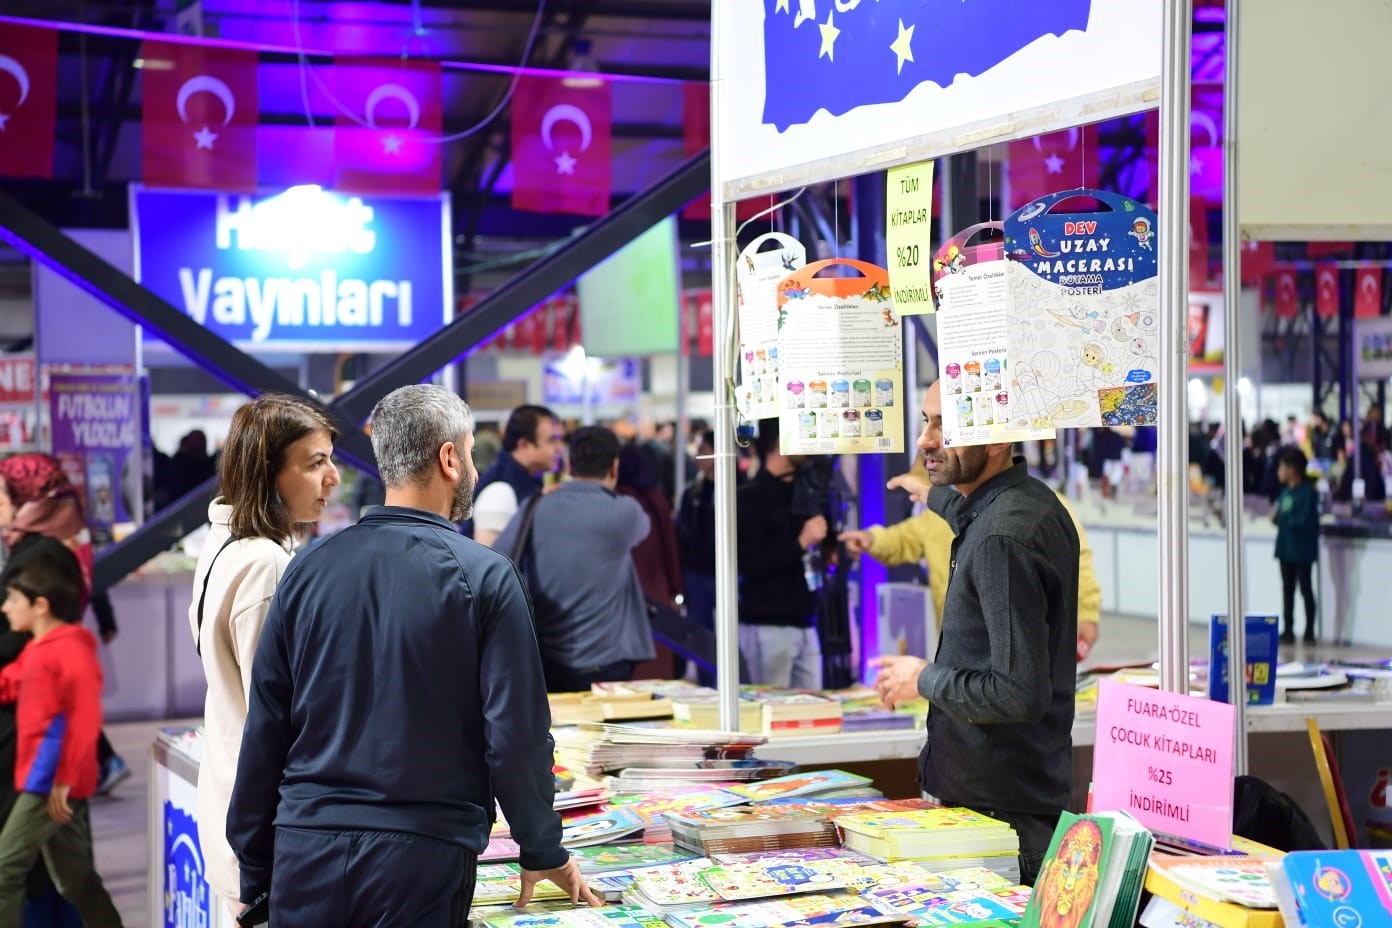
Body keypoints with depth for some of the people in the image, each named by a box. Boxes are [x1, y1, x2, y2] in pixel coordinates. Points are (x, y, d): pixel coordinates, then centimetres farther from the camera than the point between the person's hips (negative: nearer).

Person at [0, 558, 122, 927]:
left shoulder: (70, 649, -15)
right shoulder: (35, 650, 15)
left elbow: (84, 720, -20)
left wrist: (63, 780, -20)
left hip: (53, 783, -10)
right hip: (43, 779, 10)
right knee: (75, 879, 14)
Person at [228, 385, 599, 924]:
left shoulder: (310, 567, 4)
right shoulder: (484, 577, -7)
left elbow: (264, 730, 6)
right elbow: (516, 735, -8)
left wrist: (254, 872, 14)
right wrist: (543, 853, 7)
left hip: (305, 853, 4)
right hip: (421, 859, -3)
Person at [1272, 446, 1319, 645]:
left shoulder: (1308, 492, -14)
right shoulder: (1285, 490, 10)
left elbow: (1305, 521, -21)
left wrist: (1280, 518, -16)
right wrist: (1276, 517, -7)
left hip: (1302, 548, -8)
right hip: (1285, 546, 8)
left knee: (1305, 589, 0)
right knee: (1287, 589, 10)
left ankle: (1309, 632, 7)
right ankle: (1287, 630, 16)